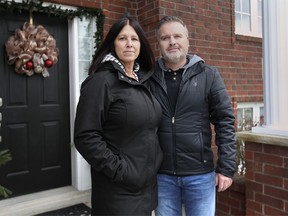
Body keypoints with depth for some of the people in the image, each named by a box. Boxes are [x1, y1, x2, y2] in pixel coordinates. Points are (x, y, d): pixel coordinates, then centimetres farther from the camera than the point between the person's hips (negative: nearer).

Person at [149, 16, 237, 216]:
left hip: (200, 173, -1)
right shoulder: (149, 78, 0)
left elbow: (225, 122, -3)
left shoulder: (208, 75, -3)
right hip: (161, 174, 2)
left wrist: (226, 167, -6)